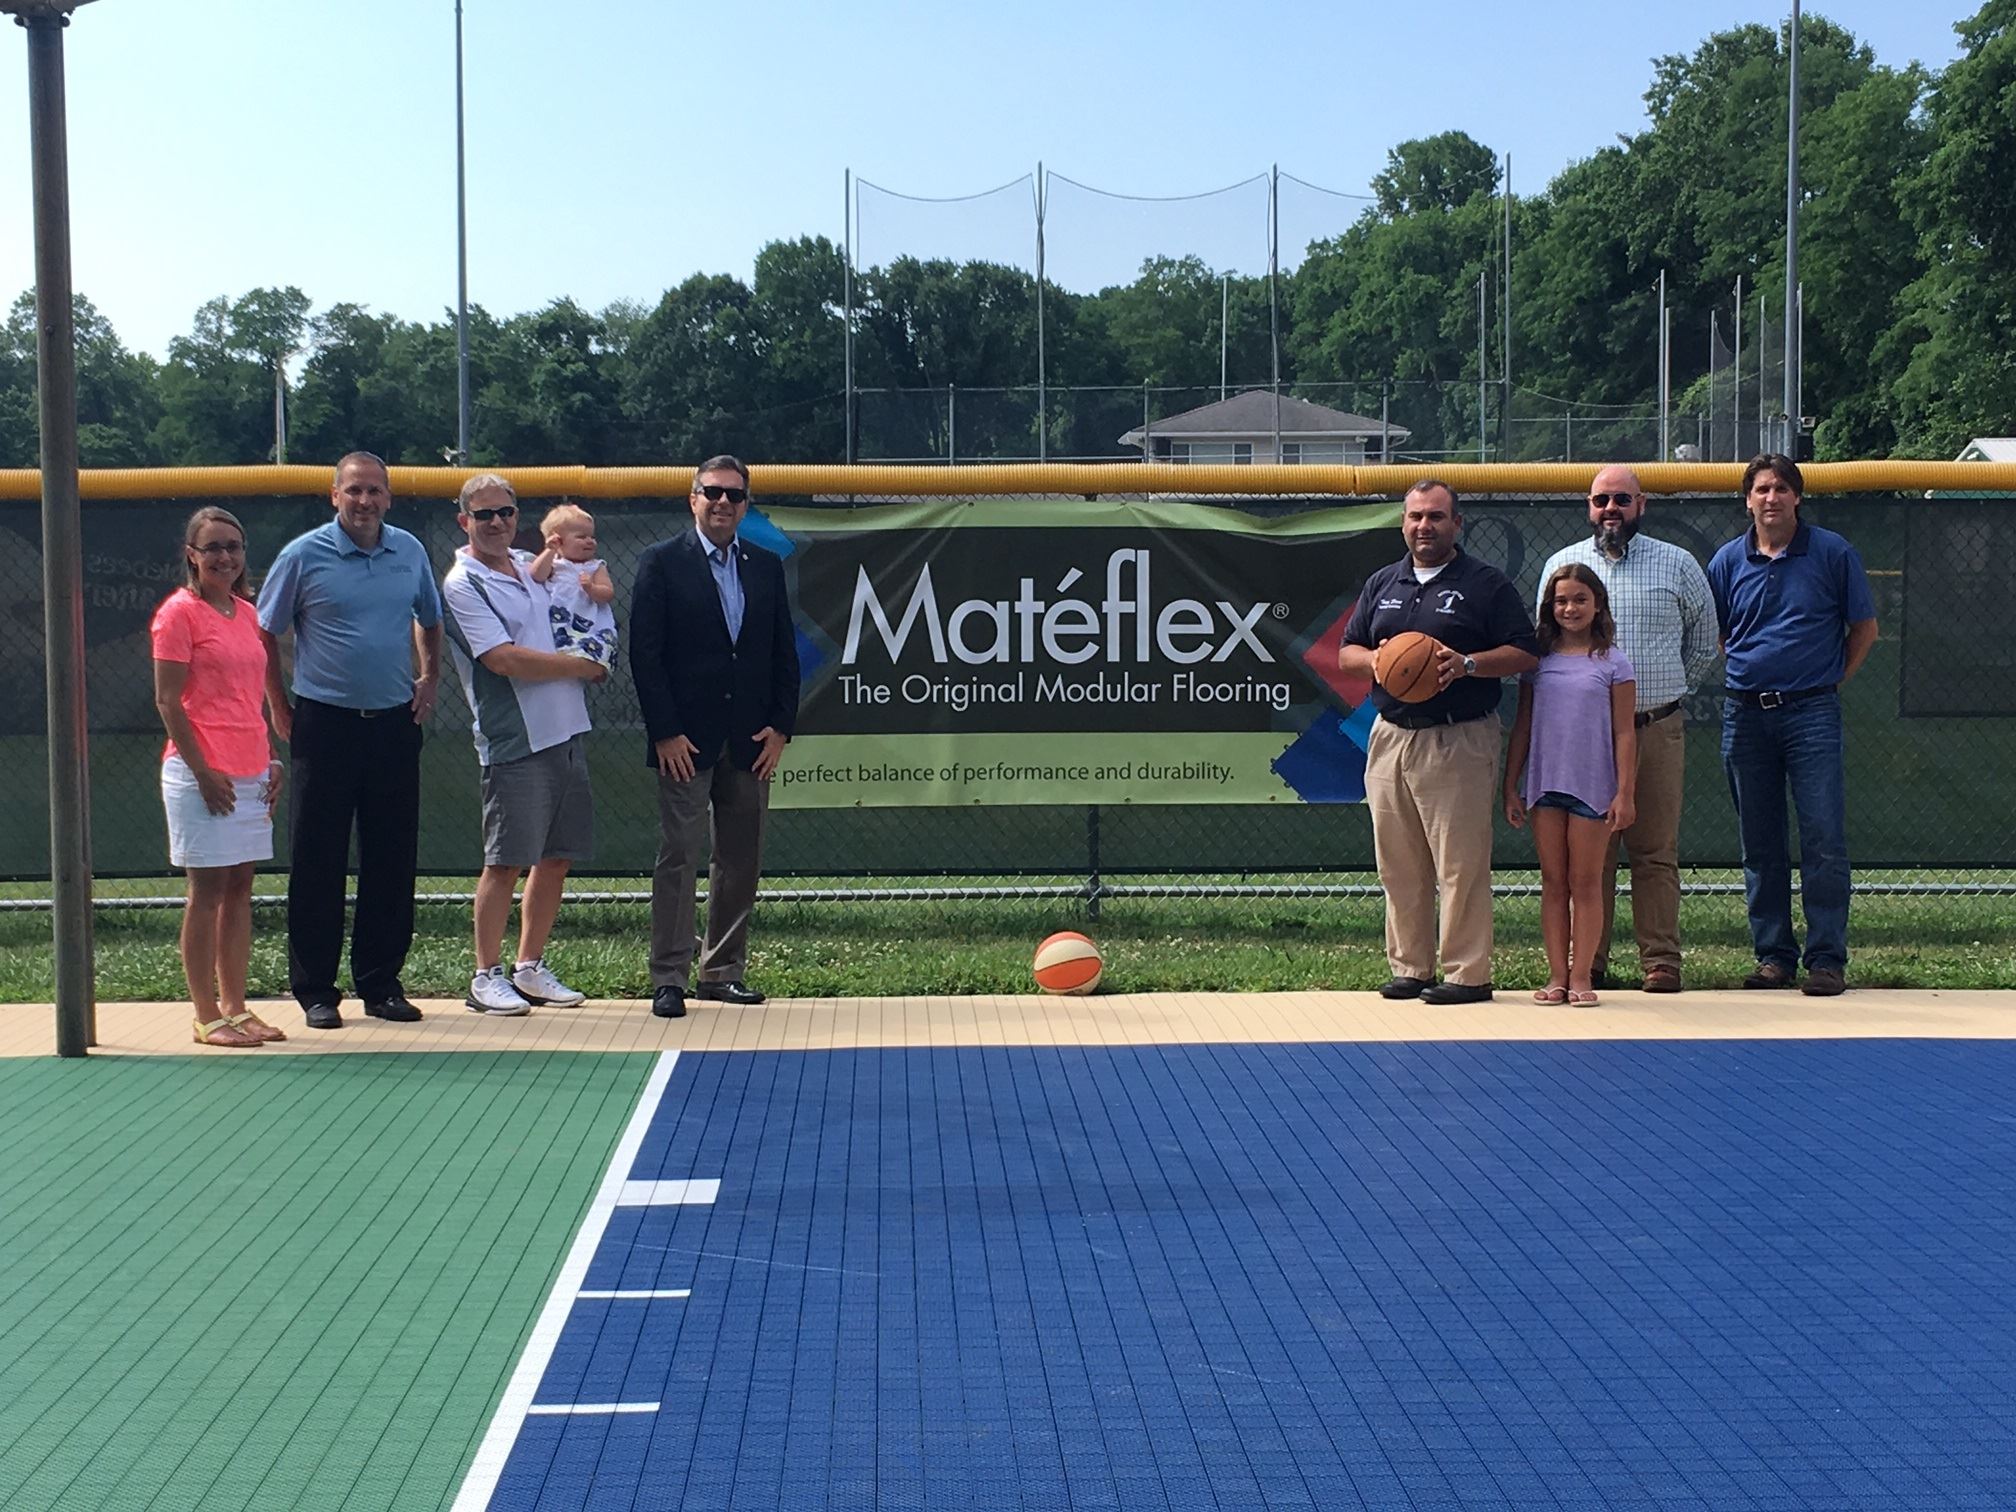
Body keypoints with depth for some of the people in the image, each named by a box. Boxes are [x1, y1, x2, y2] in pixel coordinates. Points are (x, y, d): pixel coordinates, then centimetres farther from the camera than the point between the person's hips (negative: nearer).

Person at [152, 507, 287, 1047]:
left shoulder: (247, 612, 14)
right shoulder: (179, 612, -6)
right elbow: (167, 700, -10)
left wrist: (270, 758, 11)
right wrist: (202, 770, -15)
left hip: (251, 774, 7)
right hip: (202, 774, -7)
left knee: (240, 890, 9)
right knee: (207, 891, -3)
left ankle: (235, 1008, 15)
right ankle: (207, 1016, 4)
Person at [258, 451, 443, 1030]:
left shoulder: (410, 552, 7)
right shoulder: (303, 555, -4)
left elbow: (428, 620, 23)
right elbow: (264, 634, 3)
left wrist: (430, 679, 12)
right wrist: (280, 710, 1)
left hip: (395, 723, 3)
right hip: (325, 723, -3)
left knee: (392, 860, 6)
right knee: (317, 862, 1)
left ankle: (381, 983, 17)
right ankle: (315, 989, 9)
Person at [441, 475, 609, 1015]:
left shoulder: (532, 567, 15)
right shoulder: (462, 584, -7)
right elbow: (506, 660, -16)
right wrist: (585, 667, -8)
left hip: (568, 731, 7)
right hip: (516, 742, -7)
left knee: (558, 857, 10)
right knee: (506, 862, -4)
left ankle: (530, 968, 20)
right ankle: (486, 976, 7)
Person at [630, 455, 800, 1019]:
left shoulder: (766, 566, 12)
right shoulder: (663, 563, -1)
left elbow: (784, 653, 12)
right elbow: (644, 653, -6)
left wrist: (780, 726, 3)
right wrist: (665, 733, -12)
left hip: (750, 740, 4)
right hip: (686, 741, -4)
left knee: (741, 862, 8)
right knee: (678, 858, -3)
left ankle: (724, 972, 17)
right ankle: (669, 978, 2)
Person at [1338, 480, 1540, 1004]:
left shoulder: (1486, 584, 2)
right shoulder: (1381, 583, 18)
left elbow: (1526, 654, -2)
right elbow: (1346, 653, 19)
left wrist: (1467, 663, -17)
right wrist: (1377, 660, -4)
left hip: (1459, 740, -5)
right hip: (1391, 738, 5)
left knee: (1461, 863, -6)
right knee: (1398, 865, 7)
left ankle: (1467, 974, 0)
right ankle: (1408, 967, 15)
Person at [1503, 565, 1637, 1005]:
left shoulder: (1613, 663, 0)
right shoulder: (1538, 660, 8)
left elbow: (1624, 734, -1)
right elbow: (1522, 727, 11)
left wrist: (1624, 794, -6)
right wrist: (1510, 786, 8)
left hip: (1593, 787, -3)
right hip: (1544, 784, 3)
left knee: (1585, 883, 2)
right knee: (1553, 883, 5)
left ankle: (1581, 976, 5)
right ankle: (1557, 975, 8)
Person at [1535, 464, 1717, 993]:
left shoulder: (1677, 564, 8)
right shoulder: (1562, 564, 11)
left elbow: (1704, 639, 18)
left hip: (1658, 729, -1)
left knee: (1656, 851, 1)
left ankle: (1661, 961, 5)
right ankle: (1588, 961, 6)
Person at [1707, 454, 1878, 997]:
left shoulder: (1832, 553, 1)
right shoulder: (1728, 561, 8)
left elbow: (1864, 628, 8)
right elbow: (1711, 636, 18)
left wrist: (1833, 679, 3)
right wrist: (1748, 674, 10)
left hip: (1812, 712, -3)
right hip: (1745, 713, 3)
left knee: (1824, 839, -6)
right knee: (1760, 845, 7)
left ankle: (1827, 958, -1)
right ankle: (1773, 955, 15)